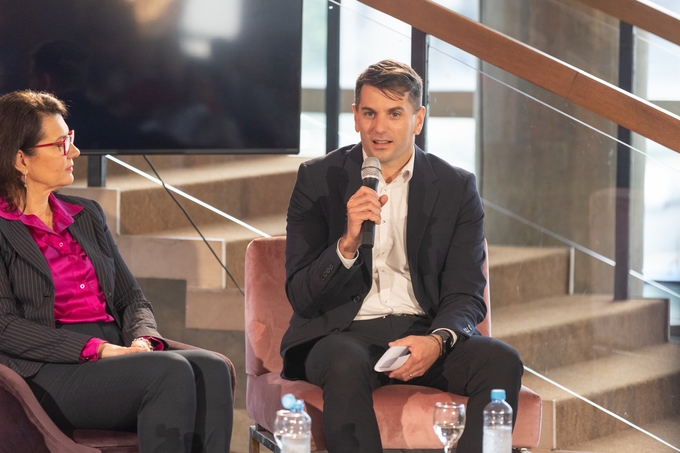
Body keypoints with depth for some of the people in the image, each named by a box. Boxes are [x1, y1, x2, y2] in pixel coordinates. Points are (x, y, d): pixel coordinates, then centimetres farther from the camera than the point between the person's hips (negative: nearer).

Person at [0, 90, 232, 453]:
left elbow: (130, 297, 22)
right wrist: (96, 349, -17)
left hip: (115, 353, 7)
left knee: (211, 368, -25)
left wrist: (142, 340, -3)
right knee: (170, 371, -32)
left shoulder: (85, 215, 23)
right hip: (46, 375, -7)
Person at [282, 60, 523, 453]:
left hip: (425, 334, 2)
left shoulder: (457, 188, 7)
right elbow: (301, 296, -2)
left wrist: (437, 341, -20)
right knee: (346, 364, -37)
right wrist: (348, 243, -21)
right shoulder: (318, 179, 4)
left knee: (501, 361, -27)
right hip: (345, 333, -2)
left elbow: (466, 297, 4)